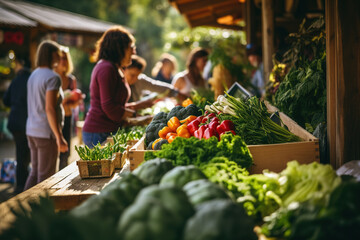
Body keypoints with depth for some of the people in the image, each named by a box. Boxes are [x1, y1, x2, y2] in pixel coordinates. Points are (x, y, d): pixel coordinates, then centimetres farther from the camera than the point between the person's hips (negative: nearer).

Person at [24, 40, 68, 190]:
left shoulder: (33, 75, 12)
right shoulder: (53, 77, -15)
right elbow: (49, 109, -21)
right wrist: (59, 137, -21)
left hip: (31, 131, 8)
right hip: (46, 132, -8)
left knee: (35, 173, 16)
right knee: (45, 176, -1)